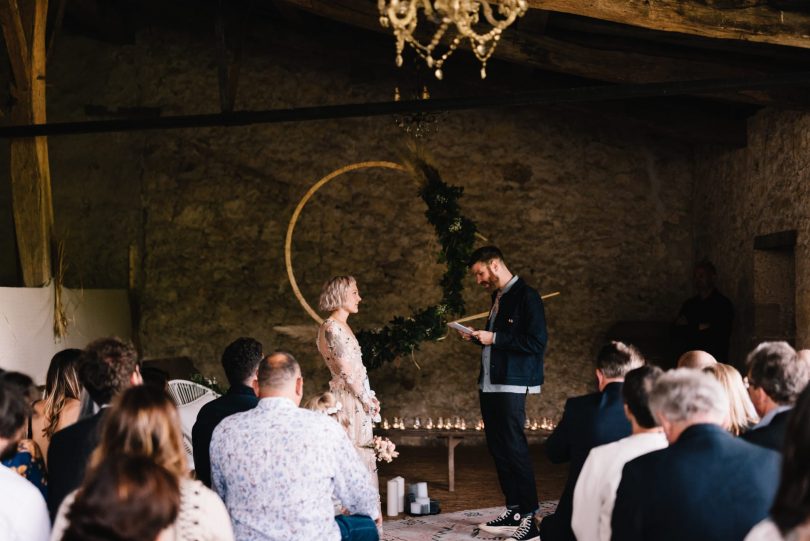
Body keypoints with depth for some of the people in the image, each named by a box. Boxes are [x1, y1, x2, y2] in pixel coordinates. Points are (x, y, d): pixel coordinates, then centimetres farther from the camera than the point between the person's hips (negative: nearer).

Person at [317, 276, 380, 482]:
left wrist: (370, 397, 10)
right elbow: (346, 370, -16)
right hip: (349, 398, -9)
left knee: (361, 454, 9)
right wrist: (366, 399, -10)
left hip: (357, 398, 9)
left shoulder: (342, 327, 16)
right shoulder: (332, 327, -13)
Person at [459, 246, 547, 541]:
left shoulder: (526, 296, -11)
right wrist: (479, 338, 7)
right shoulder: (498, 297, 17)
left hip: (510, 387, -9)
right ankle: (513, 510, 21)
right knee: (498, 450, 12)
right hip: (489, 384, 9)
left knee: (514, 449, -8)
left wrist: (494, 338, -18)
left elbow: (537, 342, -19)